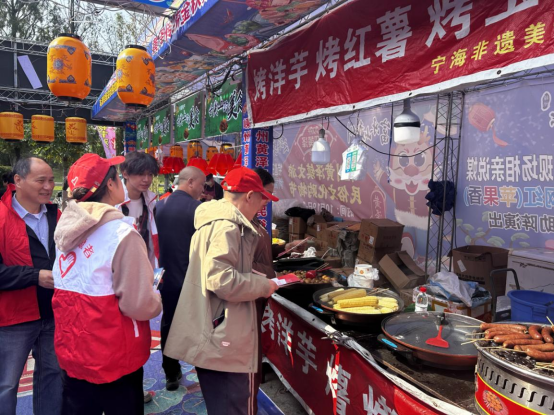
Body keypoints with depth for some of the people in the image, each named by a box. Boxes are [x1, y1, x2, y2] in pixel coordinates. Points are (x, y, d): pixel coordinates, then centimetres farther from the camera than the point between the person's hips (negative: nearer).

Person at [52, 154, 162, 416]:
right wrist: (157, 302, -2)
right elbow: (139, 305, -23)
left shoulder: (67, 228, -1)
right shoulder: (122, 233, -22)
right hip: (113, 355, -6)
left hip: (71, 350, 6)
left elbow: (73, 289, 9)